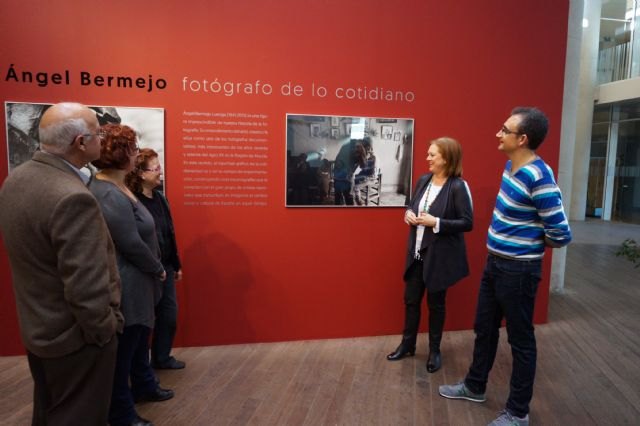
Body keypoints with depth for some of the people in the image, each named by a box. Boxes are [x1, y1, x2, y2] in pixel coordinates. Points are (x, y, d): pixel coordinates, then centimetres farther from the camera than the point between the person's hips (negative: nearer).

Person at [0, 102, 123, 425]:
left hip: (37, 327, 9)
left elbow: (26, 251, 9)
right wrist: (104, 331, -14)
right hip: (75, 337, -9)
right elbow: (86, 287, -28)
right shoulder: (73, 198, -30)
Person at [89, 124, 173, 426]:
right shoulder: (109, 195, -24)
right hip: (125, 286, -10)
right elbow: (132, 245, -24)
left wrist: (154, 270, 8)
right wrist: (158, 269, -9)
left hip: (136, 282, 10)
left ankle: (144, 387, 45)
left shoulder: (116, 188, 7)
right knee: (123, 348, 7)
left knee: (139, 339, 25)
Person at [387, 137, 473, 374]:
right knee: (411, 299, 14)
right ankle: (408, 344, 33)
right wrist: (408, 213, -5)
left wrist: (436, 223, -24)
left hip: (440, 255, -6)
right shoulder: (423, 180, 4)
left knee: (436, 303, 10)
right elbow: (411, 205, 17)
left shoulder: (458, 187, -16)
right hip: (416, 252, 6)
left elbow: (468, 223, -16)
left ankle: (434, 350, 30)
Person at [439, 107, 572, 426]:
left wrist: (531, 245, -1)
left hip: (519, 270, -9)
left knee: (520, 340, 8)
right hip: (495, 263, 9)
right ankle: (475, 387, 41)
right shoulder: (511, 165, 4)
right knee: (484, 328, 21)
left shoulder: (539, 177, -23)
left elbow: (561, 234, -20)